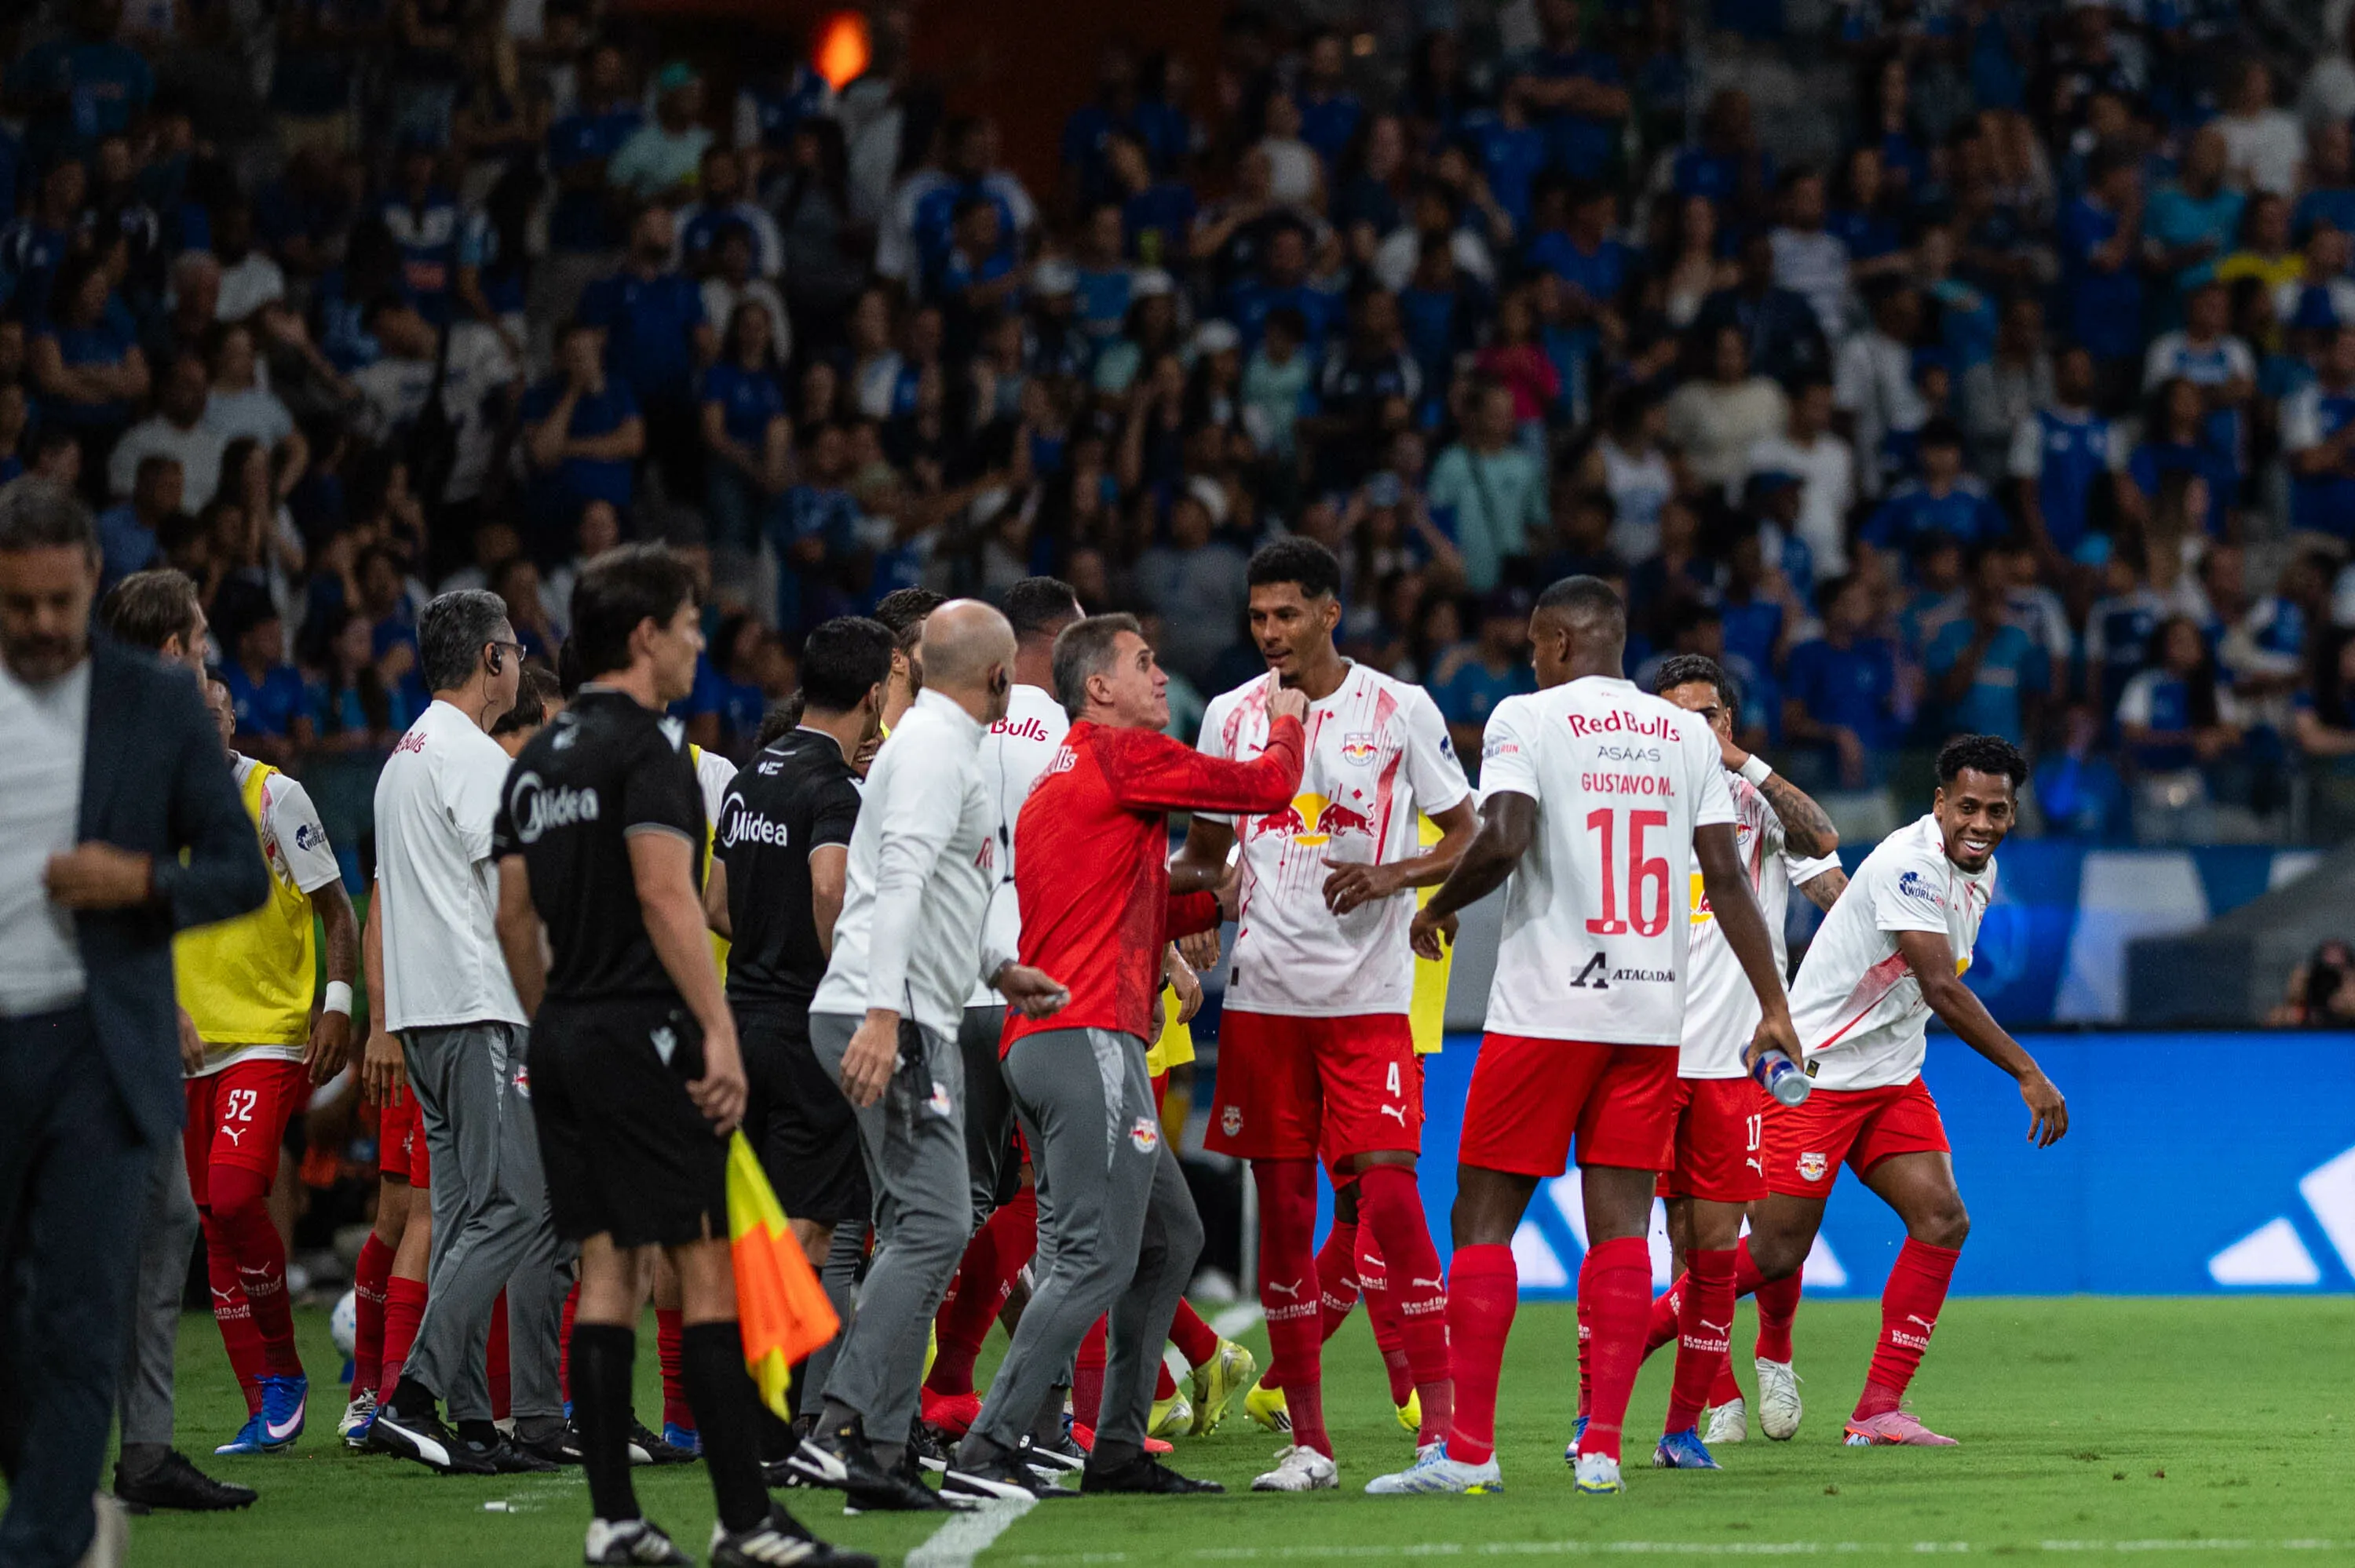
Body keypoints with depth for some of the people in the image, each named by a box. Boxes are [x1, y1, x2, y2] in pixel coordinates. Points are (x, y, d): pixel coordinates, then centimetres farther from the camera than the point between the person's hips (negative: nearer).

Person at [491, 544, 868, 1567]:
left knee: (607, 1271, 8)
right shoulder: (645, 747, -10)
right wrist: (719, 1033, -21)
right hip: (643, 1037, -9)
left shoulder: (536, 762, 15)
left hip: (567, 1040, 9)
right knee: (706, 1268, -7)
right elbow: (665, 896, -20)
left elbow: (514, 917, 18)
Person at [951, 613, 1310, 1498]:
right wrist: (1287, 721, 20)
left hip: (1042, 1043, 10)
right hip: (1091, 1037, -10)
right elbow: (1268, 787, 0)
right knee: (1100, 1257, -12)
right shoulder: (1125, 755, -6)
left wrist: (1217, 898, 25)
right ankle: (985, 1451, -17)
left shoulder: (1059, 778, 23)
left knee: (1171, 1239, 16)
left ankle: (1118, 1450, 16)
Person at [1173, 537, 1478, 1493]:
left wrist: (1392, 876, -13)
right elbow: (1204, 851, 18)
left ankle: (1441, 1425, -8)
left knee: (1386, 1191, -13)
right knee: (1283, 1208, 3)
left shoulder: (1400, 711, 0)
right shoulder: (1231, 716, 9)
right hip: (1263, 995, 3)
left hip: (1367, 995, -3)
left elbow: (1465, 835, 4)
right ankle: (1306, 1441, 9)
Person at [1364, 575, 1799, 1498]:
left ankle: (1468, 1449, -1)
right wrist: (1773, 1007, 10)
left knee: (1484, 1216, 2)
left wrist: (1437, 907, 1)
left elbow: (1503, 838, -17)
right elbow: (1726, 877, 7)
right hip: (1655, 1013, 4)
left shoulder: (1527, 719, -3)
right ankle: (1602, 1448, 0)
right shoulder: (1686, 733, 11)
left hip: (1546, 1007, -4)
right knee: (1621, 1224, 4)